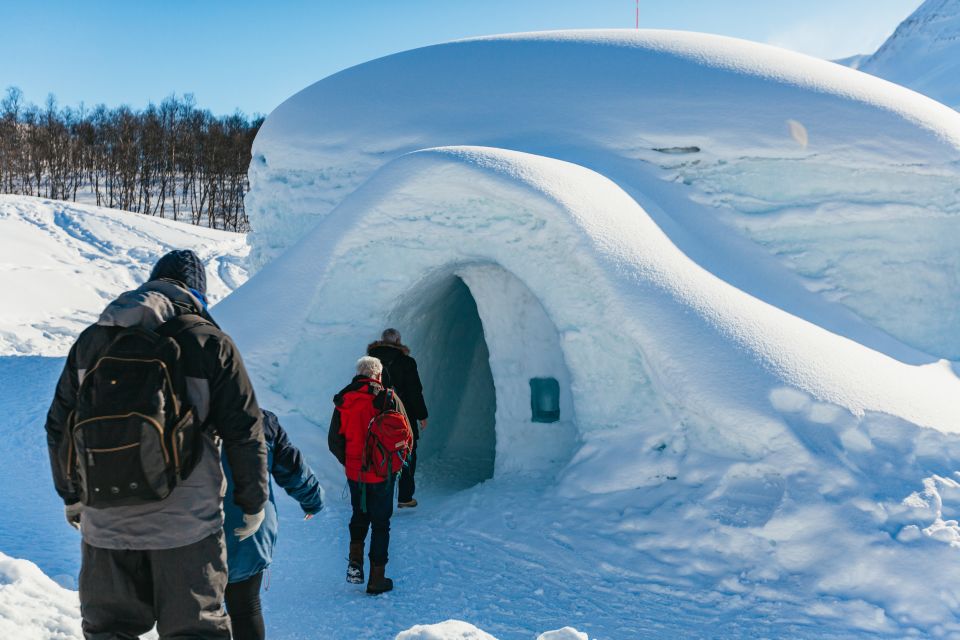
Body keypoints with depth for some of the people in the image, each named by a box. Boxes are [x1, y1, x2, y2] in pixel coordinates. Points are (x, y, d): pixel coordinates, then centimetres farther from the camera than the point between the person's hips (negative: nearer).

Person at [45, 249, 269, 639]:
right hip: (185, 525, -3)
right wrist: (253, 502, 7)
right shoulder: (211, 343, -5)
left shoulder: (91, 341, 6)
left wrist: (71, 495, 25)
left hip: (104, 524, 3)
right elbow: (245, 433, -5)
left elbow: (59, 427, 13)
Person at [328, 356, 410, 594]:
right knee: (380, 523, 9)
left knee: (359, 516, 25)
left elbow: (333, 442, 2)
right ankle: (377, 578, 13)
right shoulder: (388, 398, -11)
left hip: (354, 473, 3)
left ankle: (355, 561, 10)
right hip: (382, 474, -3)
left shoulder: (343, 400, -2)